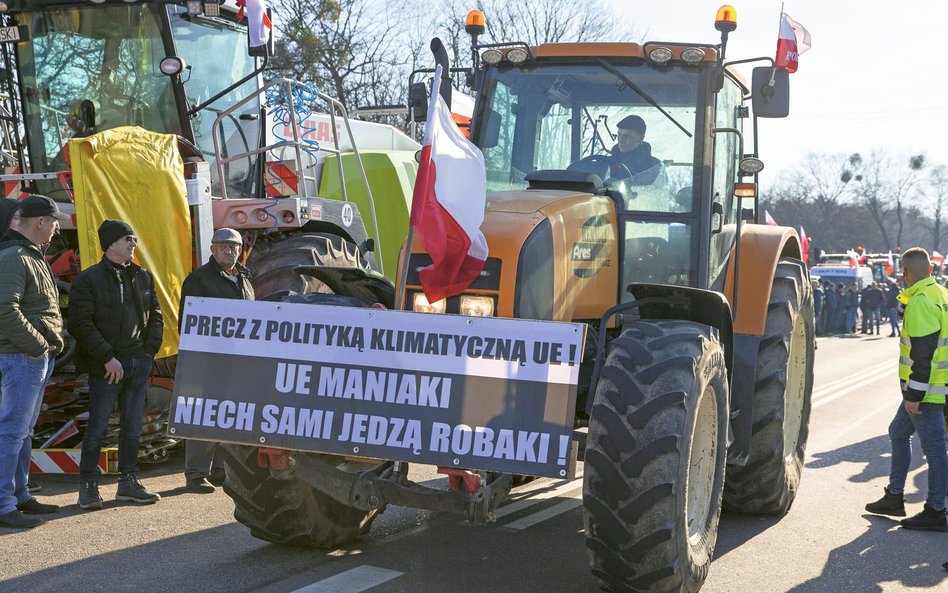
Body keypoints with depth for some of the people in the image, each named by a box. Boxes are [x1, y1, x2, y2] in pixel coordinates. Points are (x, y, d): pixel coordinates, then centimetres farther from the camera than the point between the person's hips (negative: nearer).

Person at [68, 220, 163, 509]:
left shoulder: (143, 277, 12)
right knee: (97, 427, -1)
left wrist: (150, 349, 5)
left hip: (139, 363, 6)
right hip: (107, 365, -5)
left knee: (132, 426, 11)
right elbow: (80, 323, -11)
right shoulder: (88, 279, -5)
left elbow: (155, 316, 18)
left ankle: (129, 482, 19)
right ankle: (88, 485, 9)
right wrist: (107, 357, -15)